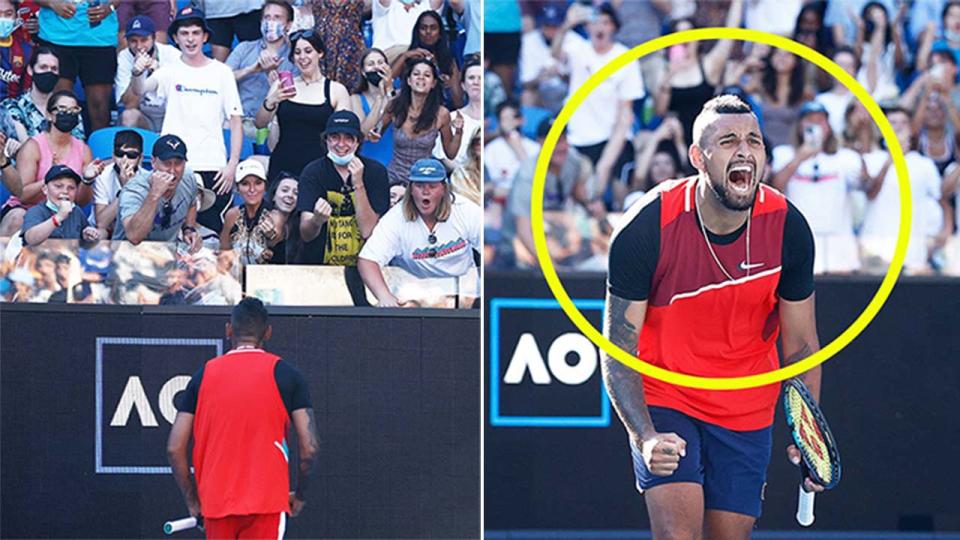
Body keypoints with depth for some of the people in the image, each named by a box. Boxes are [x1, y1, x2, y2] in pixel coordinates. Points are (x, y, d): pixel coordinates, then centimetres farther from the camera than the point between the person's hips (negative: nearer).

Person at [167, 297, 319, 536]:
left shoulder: (204, 375, 7)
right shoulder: (285, 373, 0)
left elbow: (175, 448, 4)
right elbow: (309, 447, -6)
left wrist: (192, 500, 14)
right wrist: (300, 496, 10)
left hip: (215, 506, 3)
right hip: (266, 504, -3)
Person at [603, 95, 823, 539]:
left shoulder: (788, 228, -12)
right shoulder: (645, 230, -21)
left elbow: (801, 345, 1)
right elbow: (618, 351, -17)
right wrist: (646, 437, -31)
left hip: (748, 412, 3)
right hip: (662, 402, -3)